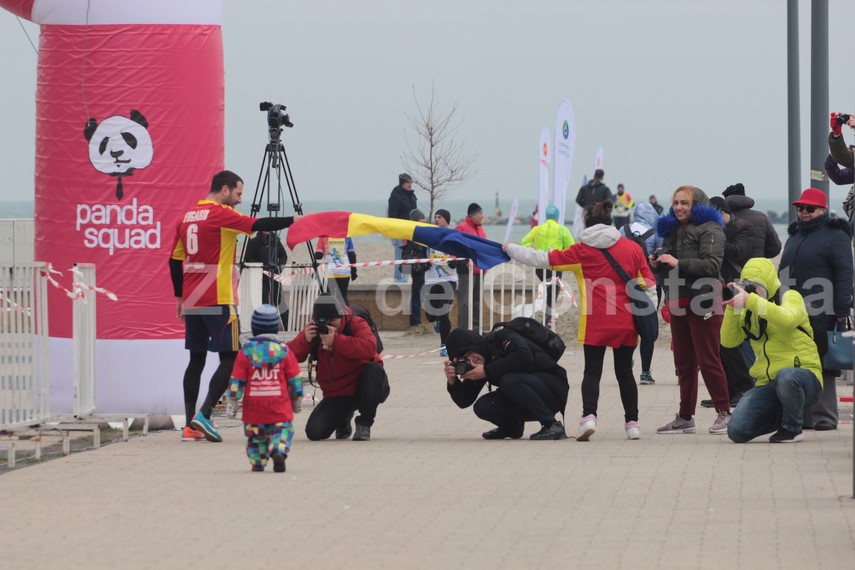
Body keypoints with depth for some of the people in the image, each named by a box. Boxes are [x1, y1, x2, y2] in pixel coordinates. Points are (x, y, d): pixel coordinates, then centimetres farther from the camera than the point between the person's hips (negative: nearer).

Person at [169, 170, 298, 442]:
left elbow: (175, 260, 18)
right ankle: (204, 415, -16)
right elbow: (258, 225, -18)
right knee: (230, 359, -4)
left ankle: (190, 425, 5)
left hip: (191, 303, 8)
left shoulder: (186, 217, 15)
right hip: (218, 302, -8)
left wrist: (180, 297, 24)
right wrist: (293, 220, -13)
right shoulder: (221, 214, -7)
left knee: (196, 359, 10)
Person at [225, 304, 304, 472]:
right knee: (282, 429, 6)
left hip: (253, 406, 1)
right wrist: (297, 401, 19)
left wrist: (232, 402, 8)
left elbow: (236, 380, -1)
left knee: (256, 434, 15)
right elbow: (295, 379, 5)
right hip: (279, 406, -1)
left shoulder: (246, 351, -2)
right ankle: (278, 451, -20)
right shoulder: (283, 351, 0)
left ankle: (257, 461, 4)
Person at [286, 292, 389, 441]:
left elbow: (370, 348, -36)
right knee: (314, 432, -18)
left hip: (365, 388, -3)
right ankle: (343, 419, 20)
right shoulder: (313, 331, -2)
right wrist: (305, 339, -28)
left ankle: (364, 424, -17)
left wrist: (336, 340, -41)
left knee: (374, 369, -36)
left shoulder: (355, 324, -14)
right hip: (337, 394, 3)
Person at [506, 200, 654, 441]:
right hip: (626, 323, 2)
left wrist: (511, 249, 17)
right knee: (624, 371, 12)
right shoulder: (632, 248, 3)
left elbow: (543, 259, 4)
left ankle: (589, 415, -19)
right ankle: (632, 423, 12)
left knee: (592, 371, 2)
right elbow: (648, 283, 4)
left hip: (595, 323, -2)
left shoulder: (581, 251, 0)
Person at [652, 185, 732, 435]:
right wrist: (658, 264, 6)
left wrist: (678, 263, -22)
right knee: (683, 362, 9)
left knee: (708, 360, -8)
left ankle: (723, 412, -2)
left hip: (702, 303, -8)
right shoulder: (672, 231, 20)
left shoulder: (709, 229, -6)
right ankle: (685, 417, 12)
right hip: (678, 302, 8)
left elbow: (712, 265, -18)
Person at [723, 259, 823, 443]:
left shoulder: (790, 297, -3)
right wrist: (732, 307, -11)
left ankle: (792, 427, -13)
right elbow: (728, 341, 1)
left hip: (803, 375, -5)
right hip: (767, 384, 5)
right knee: (737, 431, -15)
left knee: (786, 376, -43)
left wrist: (751, 301, -34)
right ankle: (780, 418, 16)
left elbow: (787, 319, -27)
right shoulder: (749, 311, 13)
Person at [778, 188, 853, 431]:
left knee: (823, 366, -5)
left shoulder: (835, 236, -3)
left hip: (821, 315, -7)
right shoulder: (795, 236, 22)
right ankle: (803, 416, 10)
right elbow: (784, 272, 25)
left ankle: (824, 417, -2)